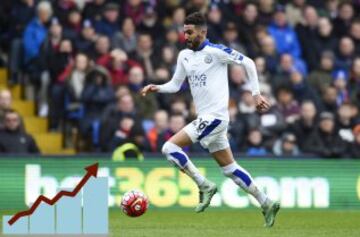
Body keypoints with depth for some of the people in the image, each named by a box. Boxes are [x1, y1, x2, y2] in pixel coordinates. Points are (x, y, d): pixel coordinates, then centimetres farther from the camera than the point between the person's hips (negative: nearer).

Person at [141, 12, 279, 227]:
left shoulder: (215, 51, -11)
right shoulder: (184, 56, 12)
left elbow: (248, 63, -5)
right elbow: (175, 85, 19)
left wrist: (256, 94, -4)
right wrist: (157, 88, 0)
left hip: (215, 117, -8)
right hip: (205, 119, 8)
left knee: (170, 148, -16)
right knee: (230, 168, 11)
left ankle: (205, 186, -8)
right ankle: (267, 204, 17)